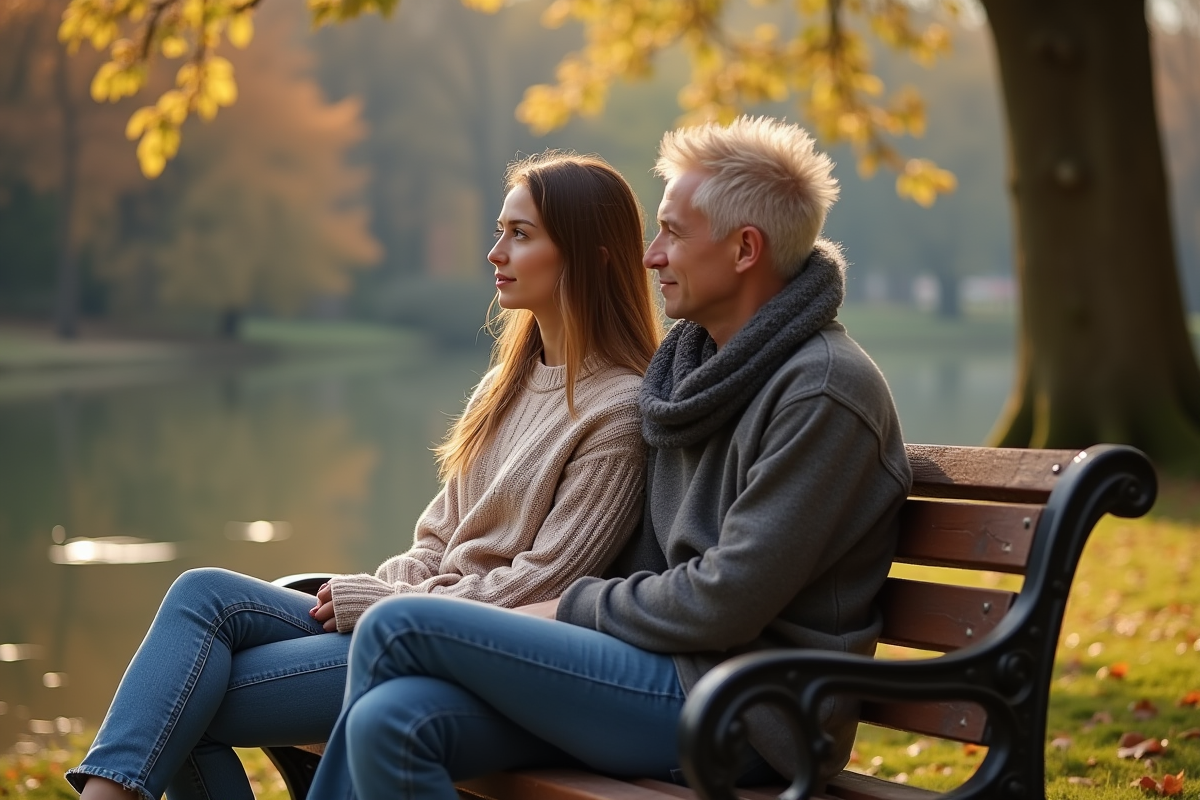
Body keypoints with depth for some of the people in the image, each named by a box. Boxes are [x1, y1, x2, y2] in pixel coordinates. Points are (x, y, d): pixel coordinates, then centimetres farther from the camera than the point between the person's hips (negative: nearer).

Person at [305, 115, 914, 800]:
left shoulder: (825, 393, -13)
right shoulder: (696, 361, 16)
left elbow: (723, 604, -17)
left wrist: (572, 609, -5)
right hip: (671, 671, 8)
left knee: (397, 630, -14)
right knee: (390, 720, -16)